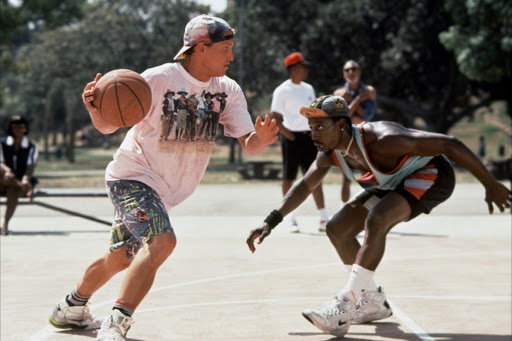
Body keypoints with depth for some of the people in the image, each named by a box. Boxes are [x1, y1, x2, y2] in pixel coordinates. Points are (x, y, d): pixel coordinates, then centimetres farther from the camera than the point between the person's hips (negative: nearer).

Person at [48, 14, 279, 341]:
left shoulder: (229, 90, -2)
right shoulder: (159, 79, -19)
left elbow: (247, 143, -6)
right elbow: (108, 125, -15)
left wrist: (261, 140, -29)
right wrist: (94, 107, -37)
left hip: (163, 190, 7)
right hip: (132, 176, -7)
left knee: (120, 259, 19)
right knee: (162, 240, -29)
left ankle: (71, 308, 41)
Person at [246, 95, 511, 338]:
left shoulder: (382, 140, -36)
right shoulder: (329, 153, -12)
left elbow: (451, 144, -34)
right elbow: (304, 185, 5)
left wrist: (490, 185, -31)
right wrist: (271, 222, -5)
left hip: (432, 174, -9)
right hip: (394, 183, 9)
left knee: (376, 220, -32)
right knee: (337, 229, 2)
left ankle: (346, 305, -29)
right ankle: (374, 302, 14)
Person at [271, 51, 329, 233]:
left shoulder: (308, 89, 12)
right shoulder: (282, 91, -7)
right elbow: (274, 118, -8)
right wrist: (288, 135, -15)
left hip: (308, 136, 6)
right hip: (291, 137, -5)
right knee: (289, 177, 2)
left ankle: (323, 218, 4)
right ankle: (291, 219, 8)